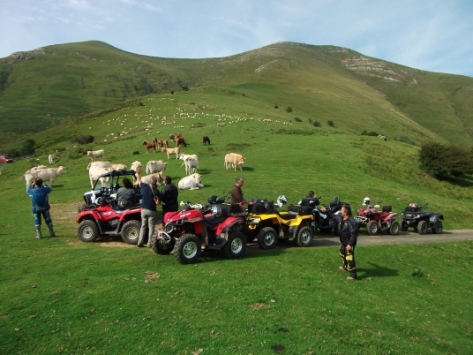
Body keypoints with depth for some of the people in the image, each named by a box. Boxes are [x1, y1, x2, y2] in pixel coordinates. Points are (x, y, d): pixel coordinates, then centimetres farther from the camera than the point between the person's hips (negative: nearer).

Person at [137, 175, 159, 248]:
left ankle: (140, 242, 14)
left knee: (143, 226, 14)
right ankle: (149, 243, 5)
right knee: (151, 227, 5)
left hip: (143, 209, 4)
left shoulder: (144, 186, -5)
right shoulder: (156, 191, -14)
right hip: (152, 211, -4)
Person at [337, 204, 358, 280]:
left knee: (350, 258, -9)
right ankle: (345, 266, 52)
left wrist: (350, 244, -27)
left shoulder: (351, 222, -28)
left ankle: (353, 274, 1)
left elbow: (354, 234, -27)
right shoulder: (341, 219, -2)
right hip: (343, 242, 10)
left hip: (349, 243, -10)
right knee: (342, 254, 28)